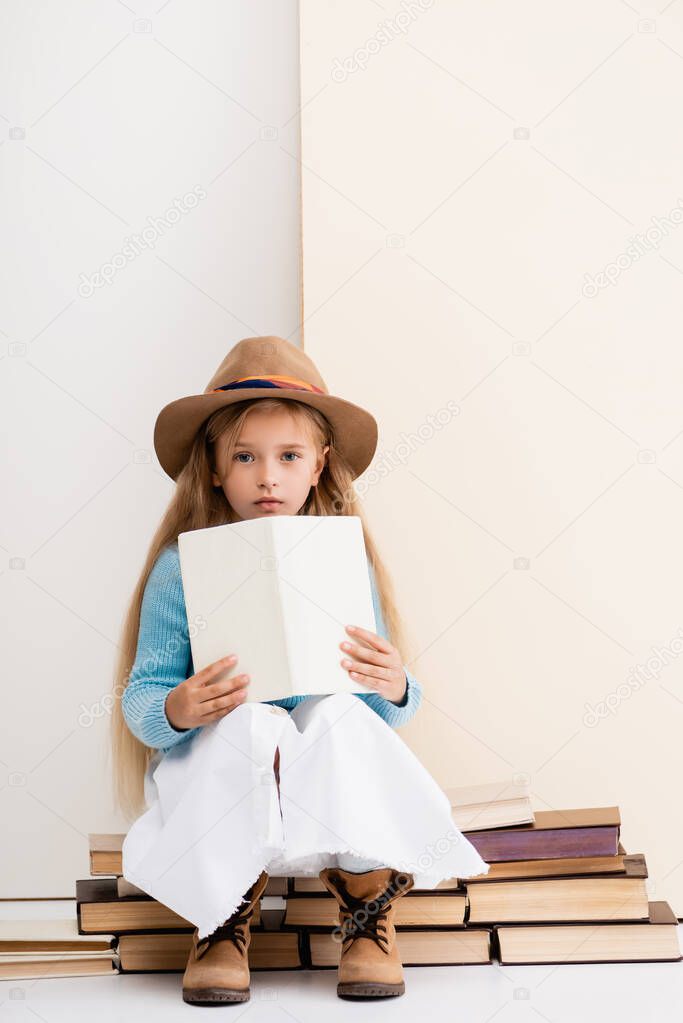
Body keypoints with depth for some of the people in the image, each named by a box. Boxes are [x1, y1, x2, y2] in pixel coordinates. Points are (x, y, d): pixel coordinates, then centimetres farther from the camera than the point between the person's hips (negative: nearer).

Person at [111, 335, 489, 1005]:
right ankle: (223, 921, -12)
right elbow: (141, 694, -5)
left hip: (330, 780, 1)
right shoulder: (183, 567, -4)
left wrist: (395, 690, -22)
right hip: (214, 776, -1)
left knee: (338, 713, -30)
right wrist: (175, 710, -28)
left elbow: (388, 710, 3)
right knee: (251, 722, -33)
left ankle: (367, 913, -11)